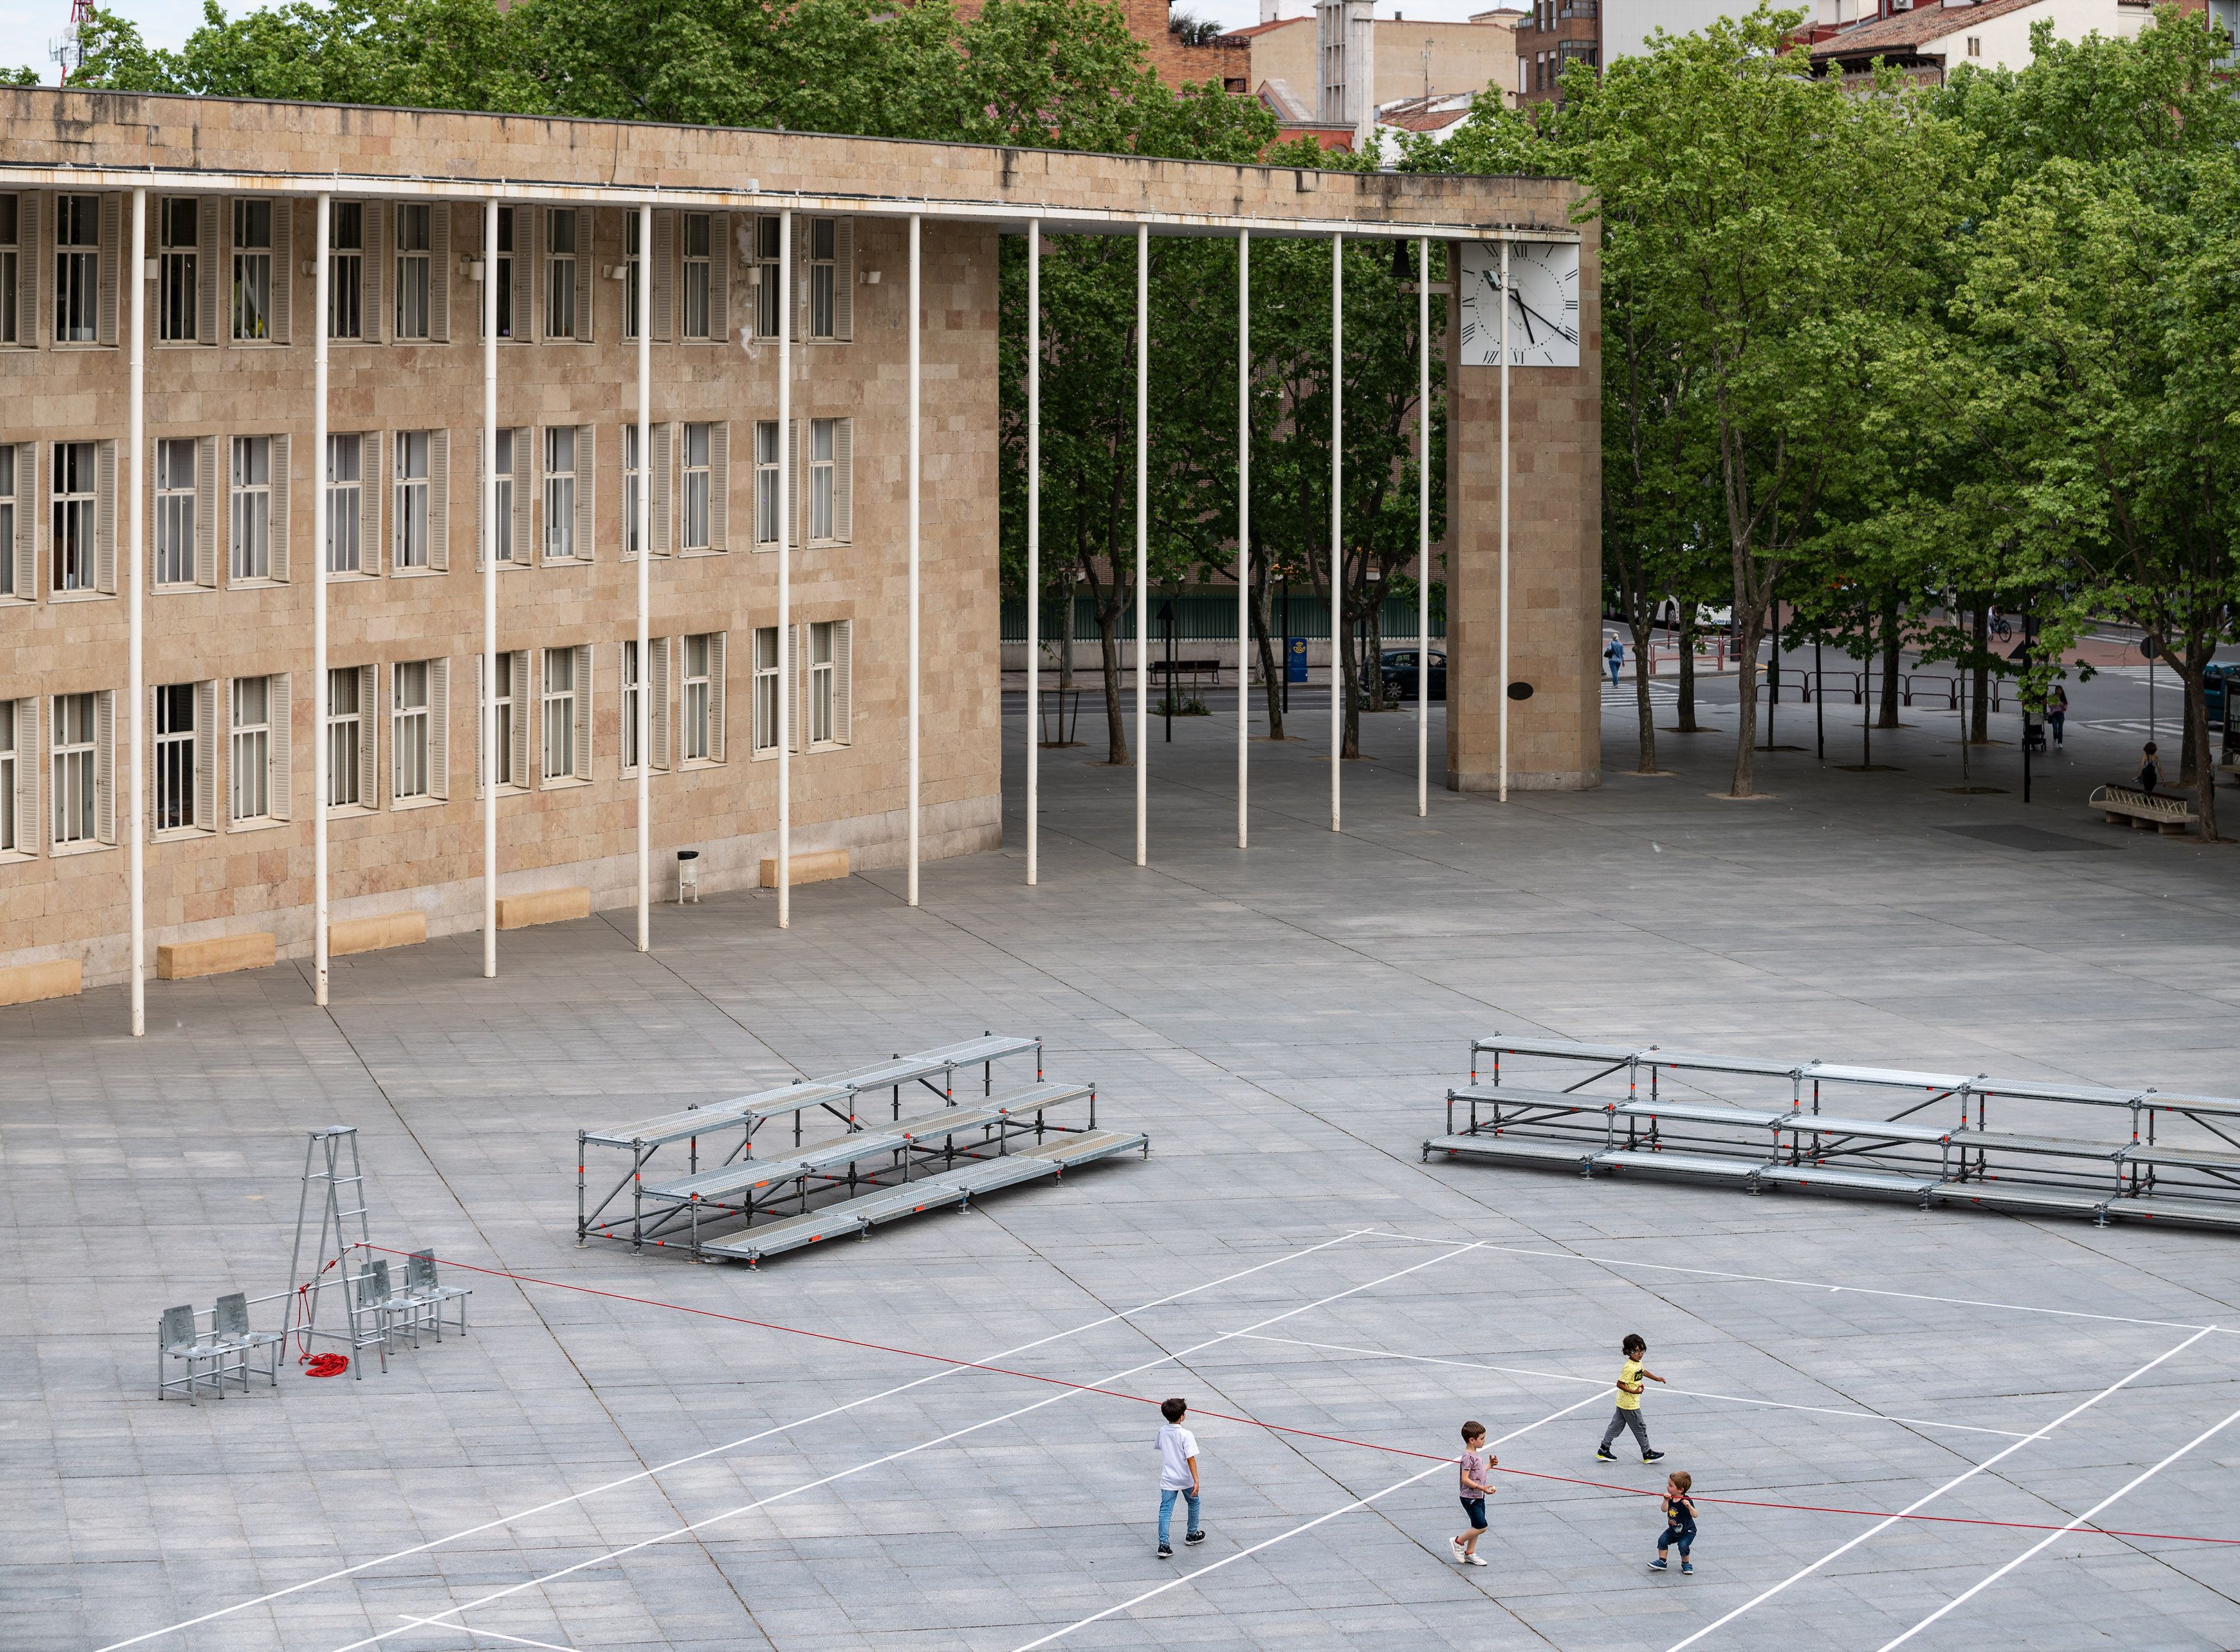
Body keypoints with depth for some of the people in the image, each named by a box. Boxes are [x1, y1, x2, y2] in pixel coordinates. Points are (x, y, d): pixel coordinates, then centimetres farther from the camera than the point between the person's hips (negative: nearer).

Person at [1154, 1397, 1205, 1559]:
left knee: (1165, 1511, 0)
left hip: (1167, 1479, 3)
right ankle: (1192, 1534, 39)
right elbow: (1191, 1459, -20)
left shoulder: (1162, 1432, -2)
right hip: (1185, 1479, -3)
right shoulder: (1186, 1435, -19)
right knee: (1193, 1503, 24)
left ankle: (1163, 1544, -11)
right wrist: (1196, 1481, -19)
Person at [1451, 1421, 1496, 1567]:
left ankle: (1469, 1553, 22)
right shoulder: (1468, 1457, -21)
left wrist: (1490, 1465, 12)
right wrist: (1482, 1488, -30)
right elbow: (1465, 1479, -25)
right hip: (1470, 1498, -10)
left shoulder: (1476, 1454, 9)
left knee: (1477, 1526, 13)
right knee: (1481, 1526, -9)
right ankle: (1458, 1542, 7)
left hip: (1479, 1497, 10)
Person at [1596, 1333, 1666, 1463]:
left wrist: (1656, 1378, 34)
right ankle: (1647, 1454, 17)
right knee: (1640, 1428, 4)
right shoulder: (1629, 1368, -27)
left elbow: (1643, 1371, 26)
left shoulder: (1638, 1363, 4)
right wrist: (1634, 1391, -32)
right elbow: (1620, 1384, -25)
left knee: (1616, 1425, 15)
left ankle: (1603, 1450, 21)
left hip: (1623, 1403, 9)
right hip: (1630, 1404, -9)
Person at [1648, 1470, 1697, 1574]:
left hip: (1687, 1531, -6)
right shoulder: (1670, 1498, -8)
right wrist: (1666, 1500, -34)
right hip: (1673, 1530, 6)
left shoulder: (1686, 1501, -26)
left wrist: (1689, 1506, -52)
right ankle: (1661, 1561, 9)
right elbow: (1664, 1510, -17)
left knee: (1683, 1546, -20)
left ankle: (1686, 1564, 7)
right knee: (1662, 1540, -7)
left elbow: (1695, 1515, -32)